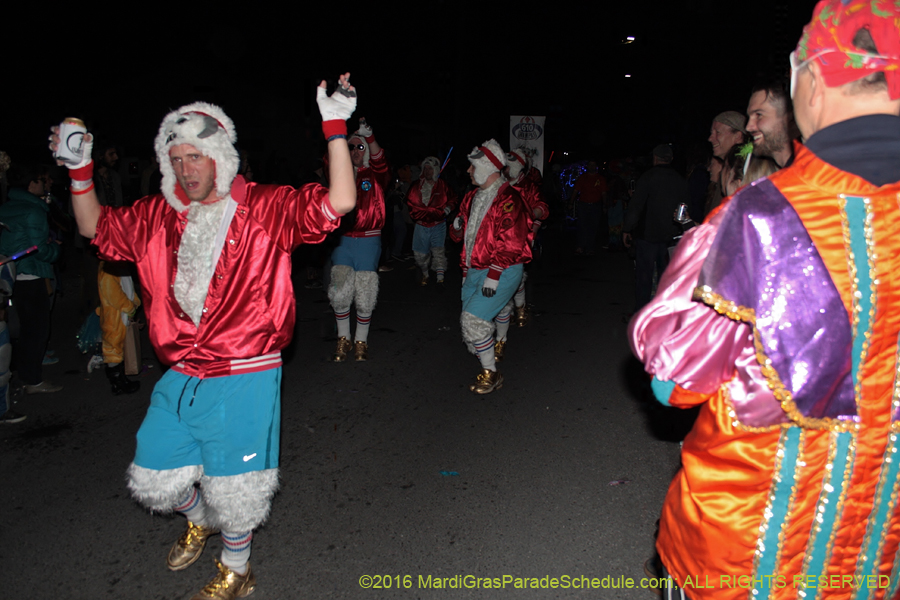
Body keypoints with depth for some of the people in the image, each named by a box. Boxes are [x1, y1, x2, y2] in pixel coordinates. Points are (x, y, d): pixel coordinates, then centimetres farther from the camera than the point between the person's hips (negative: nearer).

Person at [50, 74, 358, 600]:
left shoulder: (265, 208, -10)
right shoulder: (158, 216, 6)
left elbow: (339, 203, -21)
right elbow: (96, 226, 21)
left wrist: (336, 127, -26)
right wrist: (80, 171, 7)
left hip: (245, 378, -5)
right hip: (182, 378, 6)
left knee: (232, 488, 8)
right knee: (154, 479, 18)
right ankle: (198, 520, 51)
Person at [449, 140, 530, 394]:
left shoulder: (508, 199, -13)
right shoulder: (473, 197, 14)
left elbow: (511, 242, -20)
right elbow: (462, 235, 25)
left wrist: (493, 275, -23)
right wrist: (458, 227, 1)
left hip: (502, 272, -8)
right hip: (475, 270, 9)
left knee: (474, 320, -15)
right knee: (468, 322, 11)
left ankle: (491, 374, 1)